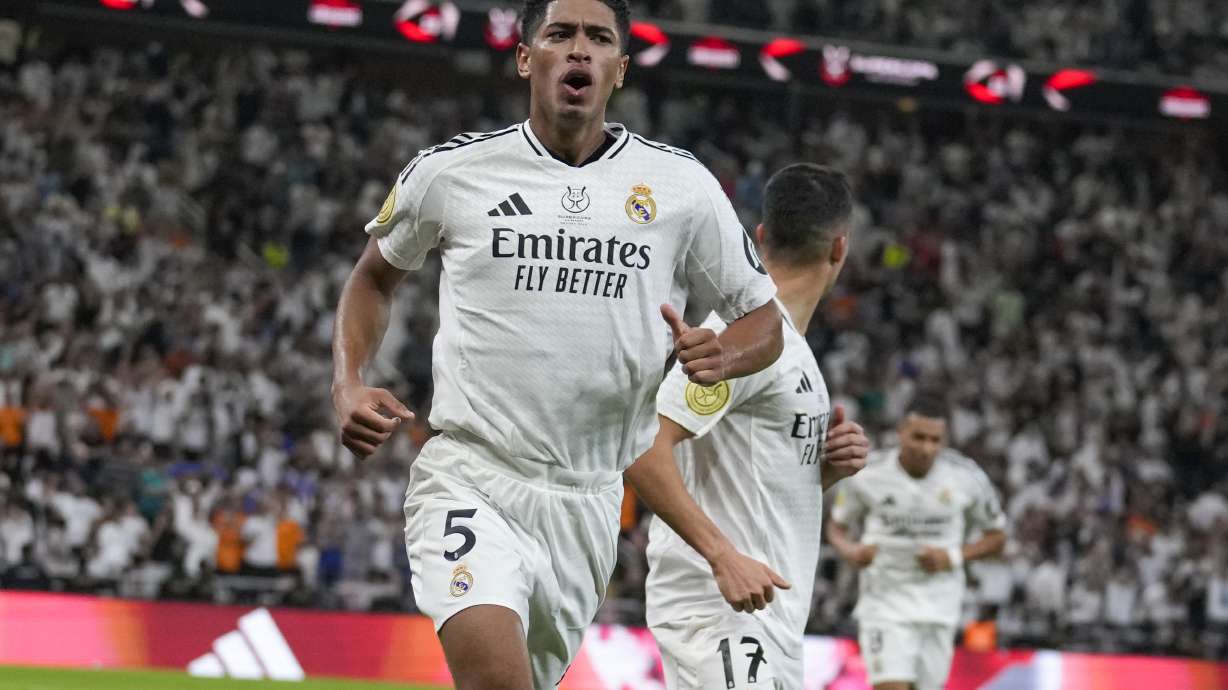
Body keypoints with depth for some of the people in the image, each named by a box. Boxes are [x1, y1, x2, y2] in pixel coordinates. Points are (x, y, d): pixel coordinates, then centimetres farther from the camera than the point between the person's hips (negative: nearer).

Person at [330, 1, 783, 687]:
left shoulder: (682, 186, 3)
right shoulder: (451, 170, 1)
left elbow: (764, 319, 12)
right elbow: (375, 277, 19)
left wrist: (721, 354, -12)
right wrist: (349, 386, 2)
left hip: (588, 503, 3)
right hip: (470, 481, -3)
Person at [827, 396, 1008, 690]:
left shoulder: (968, 477, -4)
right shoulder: (869, 474, -6)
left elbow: (996, 537, 8)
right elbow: (836, 525, 10)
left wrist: (953, 557, -11)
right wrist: (851, 551, -13)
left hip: (939, 609, 2)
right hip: (885, 604, -2)